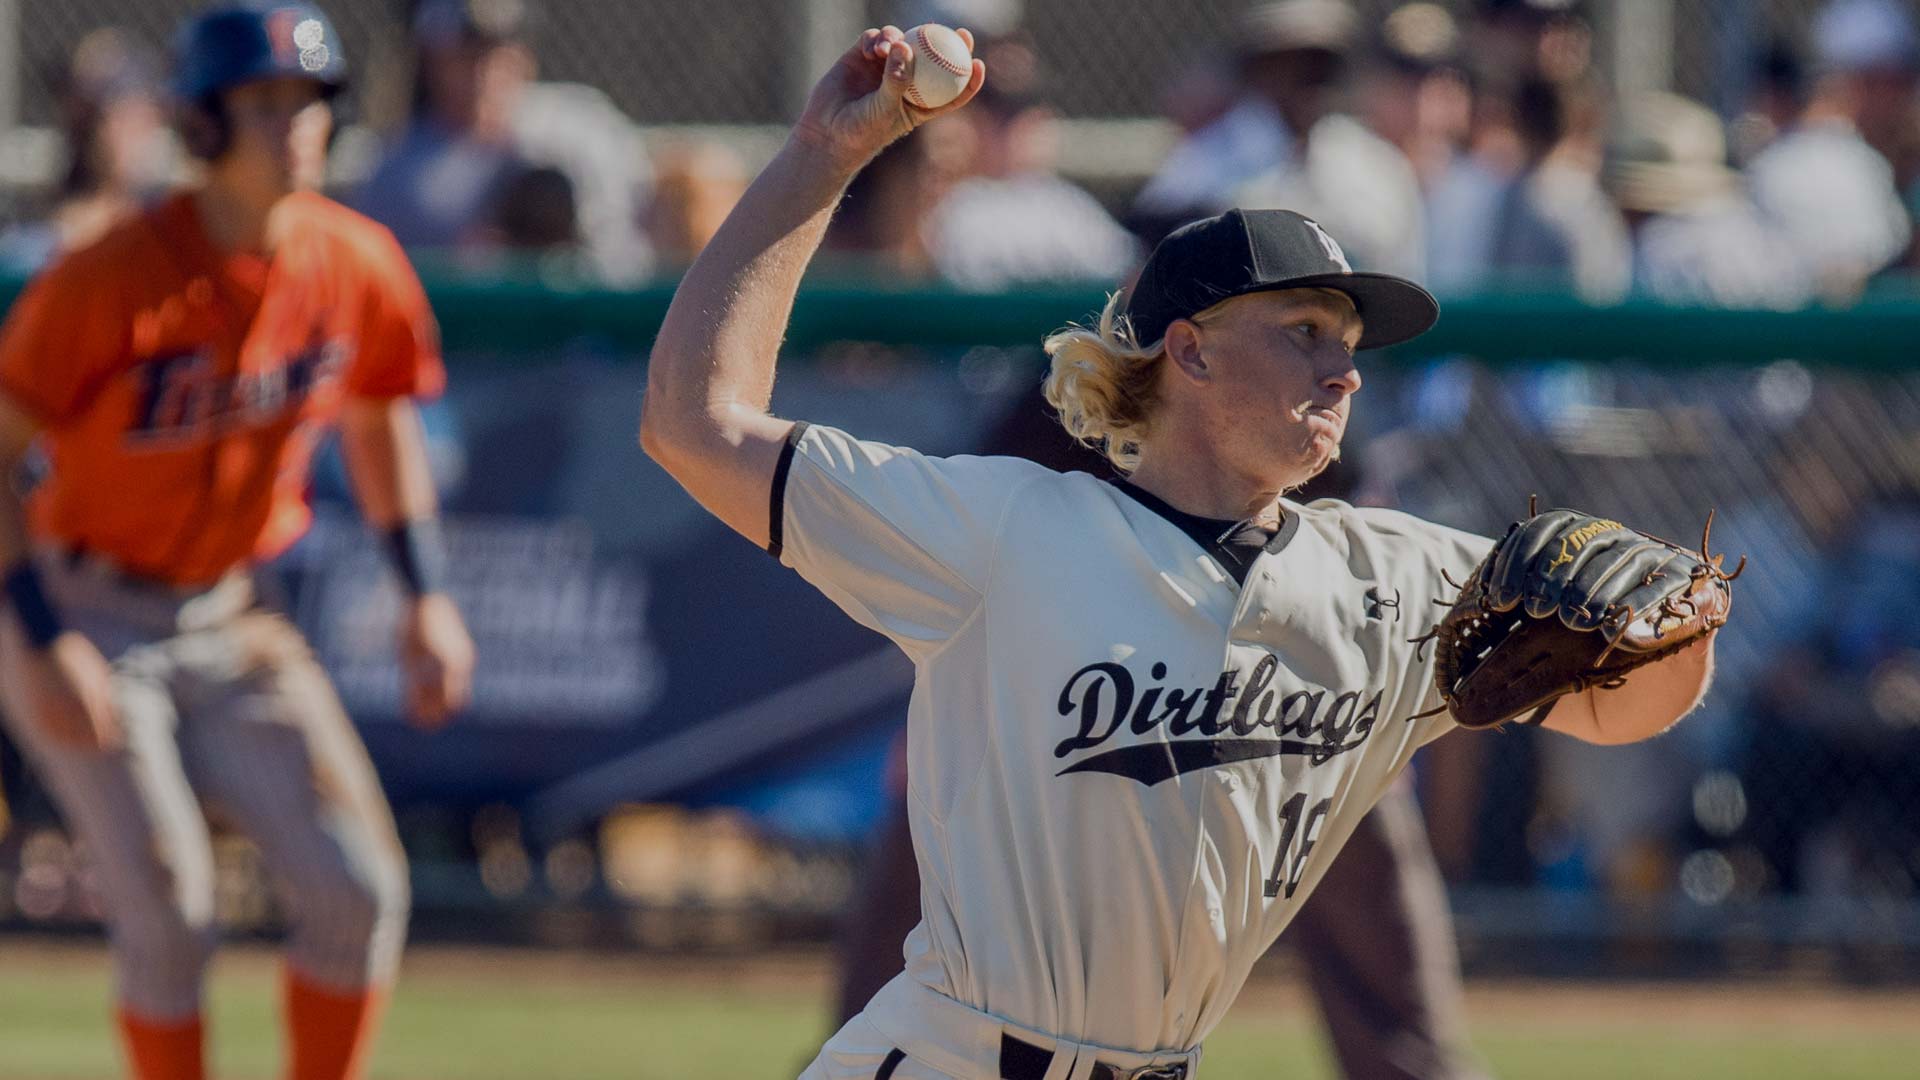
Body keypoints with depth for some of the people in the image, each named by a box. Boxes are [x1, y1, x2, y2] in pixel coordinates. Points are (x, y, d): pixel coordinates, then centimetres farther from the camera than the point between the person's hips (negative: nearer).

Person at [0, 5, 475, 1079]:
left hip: (228, 622, 5)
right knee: (169, 909, -14)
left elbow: (381, 419, 14)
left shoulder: (358, 265, -7)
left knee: (359, 889, -6)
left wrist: (430, 596, 6)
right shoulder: (110, 280, -22)